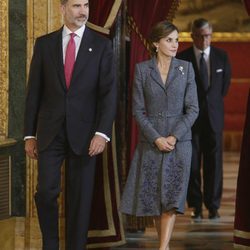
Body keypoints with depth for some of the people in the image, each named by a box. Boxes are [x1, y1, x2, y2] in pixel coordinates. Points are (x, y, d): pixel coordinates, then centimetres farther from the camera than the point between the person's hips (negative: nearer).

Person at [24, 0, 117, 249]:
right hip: (50, 132, 1)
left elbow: (109, 92, -4)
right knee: (46, 191, -7)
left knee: (79, 197, 3)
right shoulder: (44, 43, 5)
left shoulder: (101, 45, 1)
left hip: (84, 133, 0)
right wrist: (29, 134, 2)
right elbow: (34, 92, 6)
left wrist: (102, 133, -15)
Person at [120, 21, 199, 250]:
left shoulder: (186, 68, 2)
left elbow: (193, 109, -1)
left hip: (179, 141, 0)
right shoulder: (142, 69, 0)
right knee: (154, 197, 4)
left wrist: (174, 136, -13)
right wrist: (156, 138, -13)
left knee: (172, 196, -9)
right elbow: (138, 110, -2)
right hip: (150, 142, 0)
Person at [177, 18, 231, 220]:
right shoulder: (182, 58, -3)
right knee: (192, 163, 0)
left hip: (214, 115, 2)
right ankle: (196, 206, 6)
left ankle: (213, 206, 7)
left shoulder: (222, 57, 5)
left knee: (214, 162, 1)